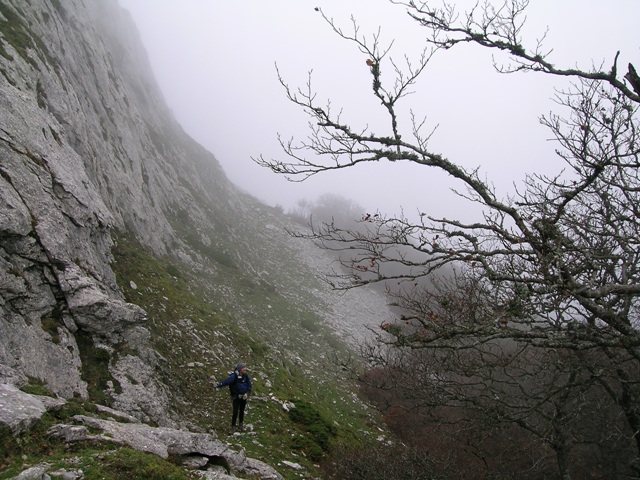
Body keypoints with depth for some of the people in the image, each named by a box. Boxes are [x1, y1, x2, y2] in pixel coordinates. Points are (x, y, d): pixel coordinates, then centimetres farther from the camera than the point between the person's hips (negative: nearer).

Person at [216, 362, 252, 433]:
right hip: (236, 397, -4)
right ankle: (233, 427, 8)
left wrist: (247, 394, -7)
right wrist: (219, 384, -54)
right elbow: (227, 381, -37)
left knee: (242, 411, 17)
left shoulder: (246, 376, -7)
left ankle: (241, 424, 36)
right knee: (235, 412, -7)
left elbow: (249, 386, 4)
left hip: (243, 397, 4)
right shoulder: (234, 376, -21)